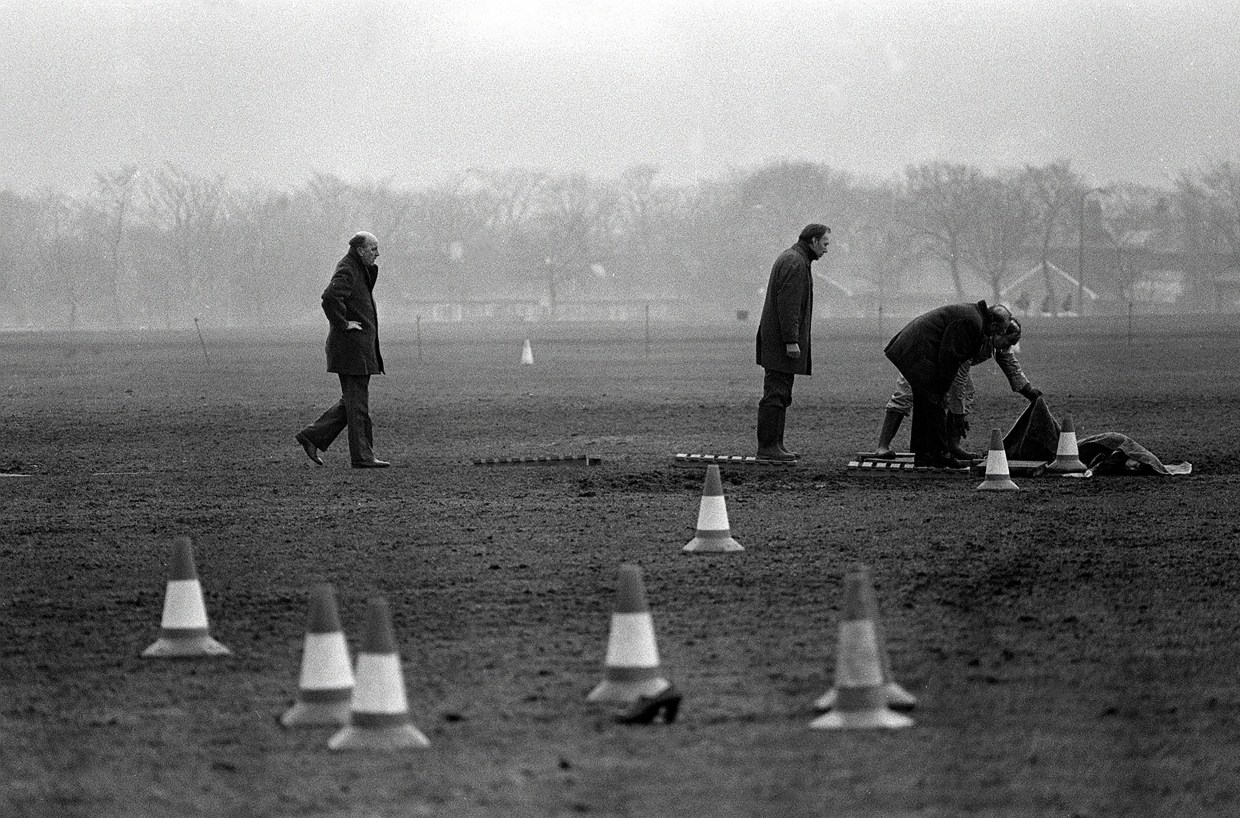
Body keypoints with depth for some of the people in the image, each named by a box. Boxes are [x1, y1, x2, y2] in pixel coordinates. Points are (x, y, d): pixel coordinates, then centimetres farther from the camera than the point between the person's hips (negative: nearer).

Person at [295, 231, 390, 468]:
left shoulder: (360, 270, 17)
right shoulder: (346, 271, -14)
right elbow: (330, 297, -30)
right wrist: (342, 324, -22)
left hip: (361, 346, 10)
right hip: (350, 345, -10)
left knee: (352, 402, 13)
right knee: (357, 403, -6)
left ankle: (312, 437, 16)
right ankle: (362, 456, -3)